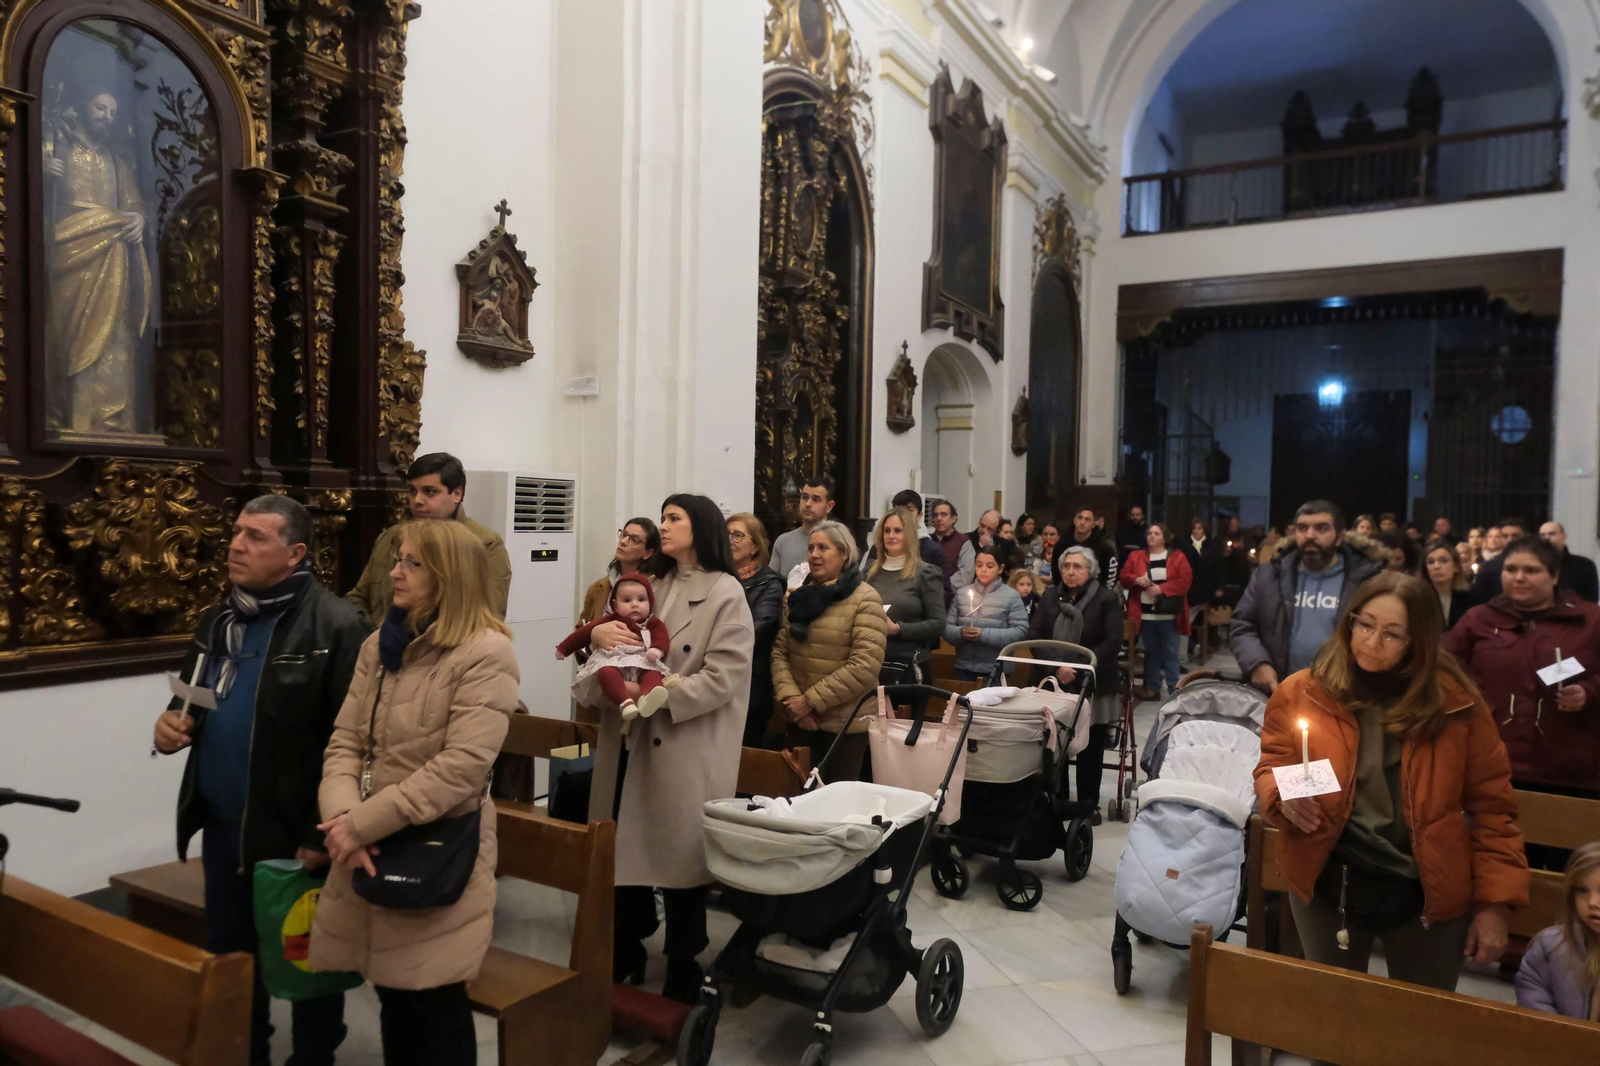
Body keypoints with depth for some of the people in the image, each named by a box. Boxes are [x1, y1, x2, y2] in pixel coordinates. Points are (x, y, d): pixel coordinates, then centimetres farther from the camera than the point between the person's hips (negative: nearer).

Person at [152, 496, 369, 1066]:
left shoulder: (337, 628, -19)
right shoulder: (219, 620, 8)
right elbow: (190, 699, 21)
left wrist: (323, 836, -21)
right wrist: (171, 722, -3)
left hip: (294, 833, -7)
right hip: (222, 827, 8)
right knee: (228, 956, 23)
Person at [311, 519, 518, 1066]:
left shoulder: (485, 654, -15)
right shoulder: (380, 645, 8)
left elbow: (461, 767, -22)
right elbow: (345, 742, 4)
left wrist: (363, 823, -19)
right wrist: (341, 815, -14)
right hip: (369, 853, 6)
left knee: (434, 1002, 7)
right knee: (393, 995, 20)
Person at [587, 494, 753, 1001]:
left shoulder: (726, 593, -8)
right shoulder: (654, 585, 14)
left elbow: (721, 678, -16)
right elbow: (622, 652, 15)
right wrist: (598, 633, -7)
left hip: (686, 748, -6)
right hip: (633, 738, 6)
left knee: (679, 852, 5)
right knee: (627, 845, 13)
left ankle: (683, 967, 23)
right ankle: (627, 950, 32)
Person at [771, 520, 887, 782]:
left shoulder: (864, 598, -11)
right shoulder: (801, 596, 9)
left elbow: (865, 667, -19)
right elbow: (779, 651, 5)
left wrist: (811, 700, -17)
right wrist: (791, 697, -11)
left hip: (844, 723, -5)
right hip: (800, 720, 5)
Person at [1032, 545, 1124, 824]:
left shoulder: (1108, 599, -2)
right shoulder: (1049, 597, 9)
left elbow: (1112, 643, -10)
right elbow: (1035, 638, 2)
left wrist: (1080, 669, -19)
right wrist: (1057, 667, -14)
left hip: (1094, 685, -2)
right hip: (1055, 684, 2)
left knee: (1091, 749, 6)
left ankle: (1089, 803, 19)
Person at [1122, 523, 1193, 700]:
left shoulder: (1177, 557, 2)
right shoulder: (1136, 557, 10)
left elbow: (1185, 581, -7)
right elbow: (1124, 578, 6)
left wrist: (1162, 588, -17)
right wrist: (1136, 579, -15)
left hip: (1168, 614, -3)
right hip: (1146, 614, 3)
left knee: (1170, 652, 1)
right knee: (1151, 652, 12)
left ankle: (1174, 688, 8)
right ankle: (1152, 687, 19)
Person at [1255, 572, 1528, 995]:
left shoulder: (1456, 702, -7)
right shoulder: (1302, 691, -8)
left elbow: (1490, 804, 0)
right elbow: (1271, 766, 2)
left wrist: (1494, 902, -2)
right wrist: (1284, 795, -21)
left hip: (1428, 894, 0)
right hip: (1329, 885, 0)